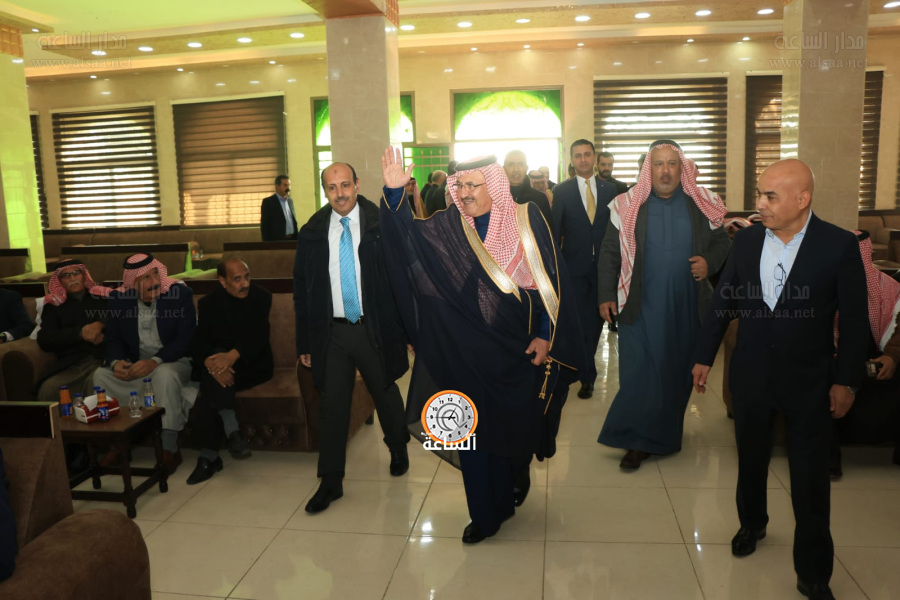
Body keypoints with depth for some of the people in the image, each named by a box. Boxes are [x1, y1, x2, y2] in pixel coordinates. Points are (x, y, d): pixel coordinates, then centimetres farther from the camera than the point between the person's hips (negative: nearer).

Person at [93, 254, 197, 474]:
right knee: (100, 376, -19)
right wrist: (117, 362, -19)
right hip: (135, 366, 4)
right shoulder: (119, 298, 1)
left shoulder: (179, 293, -11)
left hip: (174, 362, -4)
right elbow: (113, 338, 4)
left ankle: (169, 449, -27)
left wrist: (155, 361, -31)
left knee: (164, 375, -37)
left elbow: (186, 339, -16)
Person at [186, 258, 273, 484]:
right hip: (219, 361, 2)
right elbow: (199, 343, -6)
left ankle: (208, 457, -28)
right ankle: (232, 431, -41)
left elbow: (258, 337, -15)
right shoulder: (208, 303, 4)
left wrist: (233, 355, -35)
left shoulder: (261, 298, -1)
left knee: (208, 392, -30)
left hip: (253, 365, -2)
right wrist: (210, 361, -31)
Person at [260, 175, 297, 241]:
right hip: (277, 241, -5)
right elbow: (264, 225, -5)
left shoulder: (290, 201, 16)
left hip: (292, 240, 5)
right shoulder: (268, 202, -1)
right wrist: (267, 244, -11)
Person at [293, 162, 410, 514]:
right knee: (331, 406, 7)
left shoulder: (380, 224, -8)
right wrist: (305, 341, 3)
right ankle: (330, 482, 21)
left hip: (374, 328, -2)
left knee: (385, 393, 17)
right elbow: (301, 289, 5)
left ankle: (398, 449, 45)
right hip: (331, 331, 2)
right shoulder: (312, 233, 1)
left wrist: (406, 326, -13)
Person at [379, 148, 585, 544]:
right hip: (466, 352, 2)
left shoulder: (526, 220, -7)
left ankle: (518, 470, 48)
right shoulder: (450, 226, -1)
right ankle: (485, 513, 25)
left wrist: (545, 336, -10)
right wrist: (394, 193, -28)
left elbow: (550, 280, -6)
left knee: (517, 424, 14)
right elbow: (407, 238, -15)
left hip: (519, 349, -1)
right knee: (474, 432, 7)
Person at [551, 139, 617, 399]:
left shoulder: (609, 189, 5)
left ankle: (584, 363, 33)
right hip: (575, 265, -2)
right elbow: (555, 230, -1)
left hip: (604, 264, 2)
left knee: (596, 318, 12)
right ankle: (587, 376, 9)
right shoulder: (562, 191, -1)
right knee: (580, 320, 0)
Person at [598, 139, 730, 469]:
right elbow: (609, 253, 2)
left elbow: (721, 241, 12)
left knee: (679, 371, 13)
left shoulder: (702, 204, 2)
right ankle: (638, 441, 12)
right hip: (641, 307, -2)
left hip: (687, 306, 2)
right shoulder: (628, 206, -1)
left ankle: (668, 433, 32)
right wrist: (606, 295, -4)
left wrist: (710, 262, -9)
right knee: (639, 372, -1)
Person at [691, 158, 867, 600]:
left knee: (811, 479, 5)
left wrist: (846, 381, -8)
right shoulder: (746, 240, -3)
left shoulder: (839, 245, -12)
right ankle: (752, 524, 46)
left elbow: (854, 320, -7)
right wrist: (704, 358, 5)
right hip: (751, 376, 3)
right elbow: (722, 302, 3)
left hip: (809, 381, -3)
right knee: (750, 459, 19)